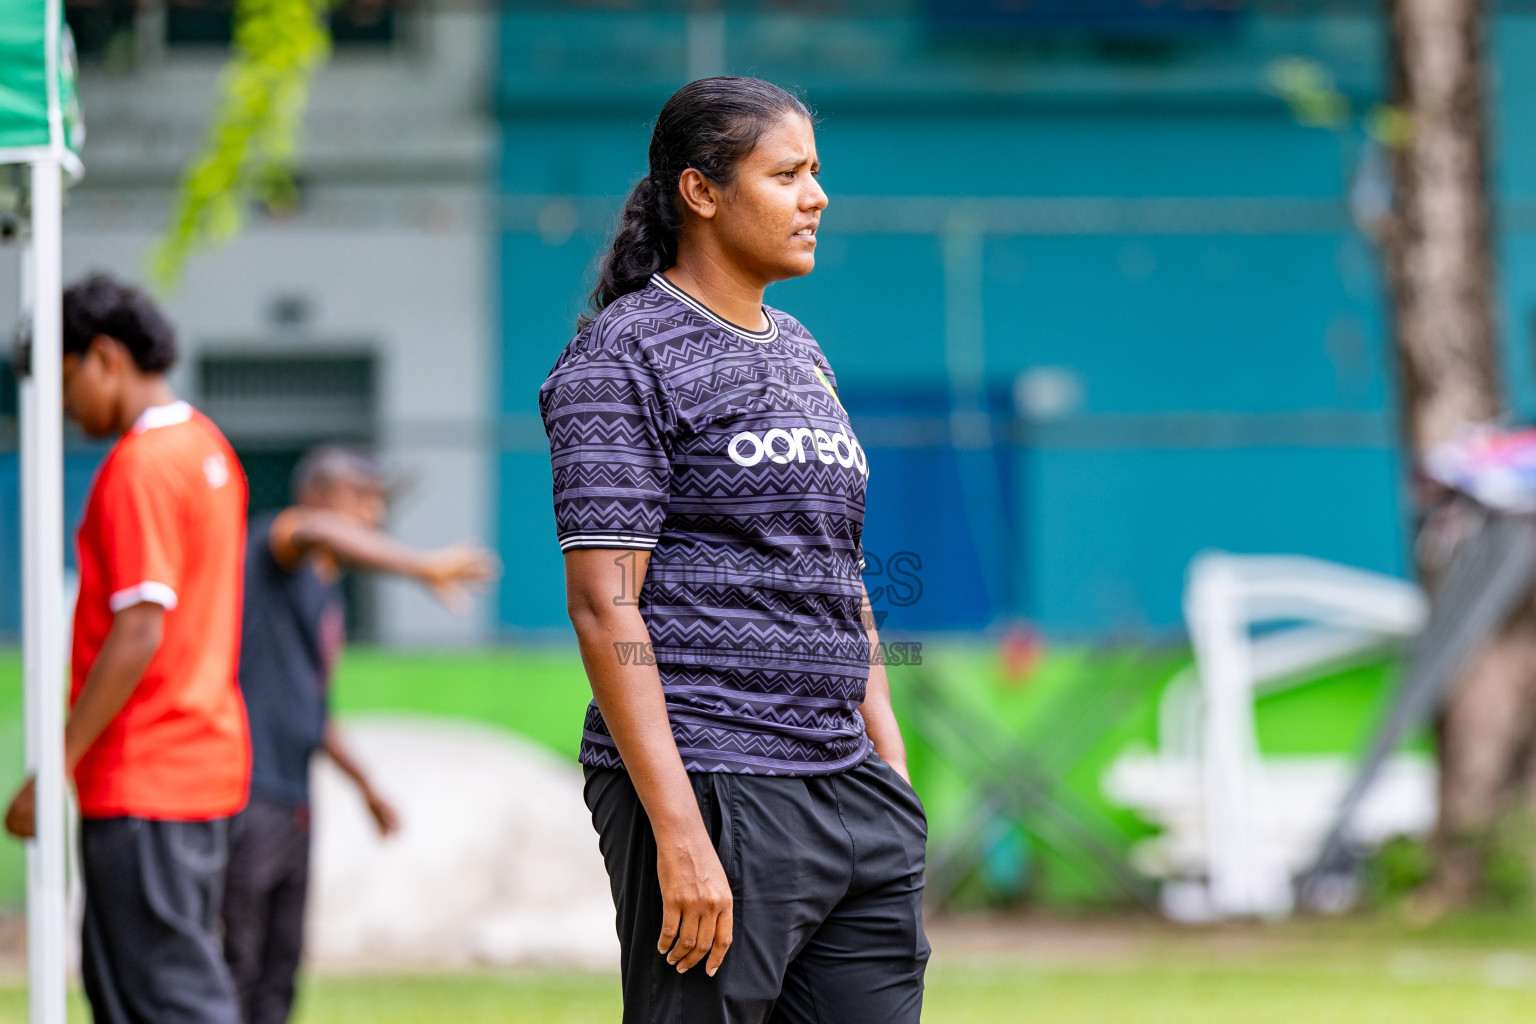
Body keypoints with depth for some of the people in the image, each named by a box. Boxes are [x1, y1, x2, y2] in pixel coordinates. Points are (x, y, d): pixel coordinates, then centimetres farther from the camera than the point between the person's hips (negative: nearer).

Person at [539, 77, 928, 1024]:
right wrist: (679, 831, -22)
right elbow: (605, 607, -14)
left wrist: (895, 781, 16)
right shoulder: (623, 359, -6)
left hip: (848, 789, 8)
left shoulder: (799, 354, 19)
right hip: (710, 788, -8)